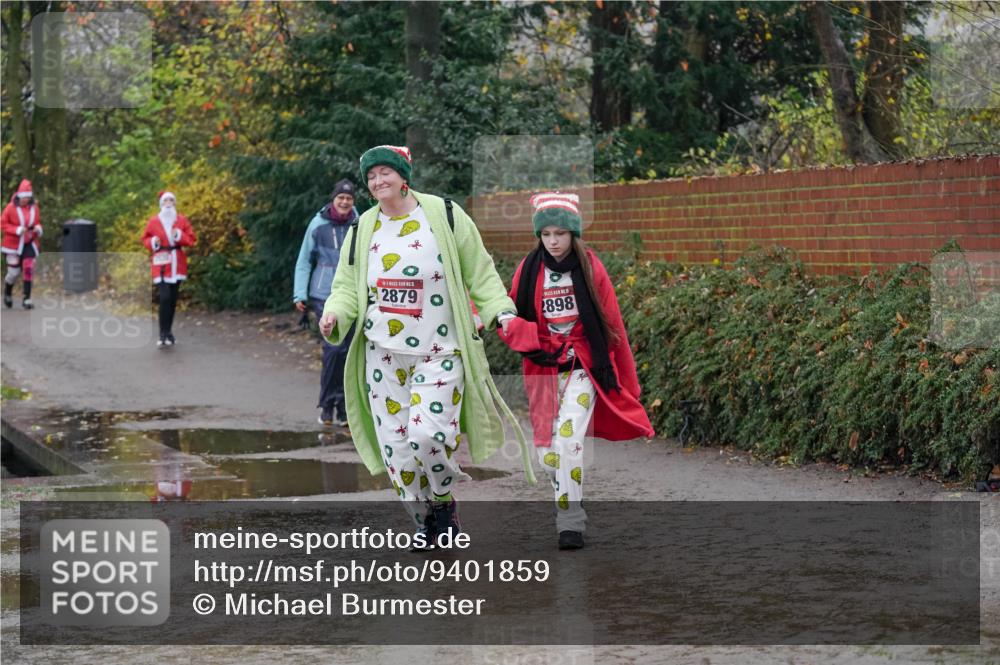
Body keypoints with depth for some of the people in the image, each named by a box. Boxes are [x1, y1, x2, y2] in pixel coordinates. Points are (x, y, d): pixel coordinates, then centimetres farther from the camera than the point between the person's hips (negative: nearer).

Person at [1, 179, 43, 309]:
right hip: (14, 244, -3)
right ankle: (8, 293, 30)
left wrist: (38, 229, -9)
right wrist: (17, 230, -20)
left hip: (29, 244, 3)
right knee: (14, 272, 1)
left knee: (29, 270, -7)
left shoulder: (34, 207, 0)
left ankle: (27, 299, -2)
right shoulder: (11, 207, -11)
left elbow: (37, 222, 14)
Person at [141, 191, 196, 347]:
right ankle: (163, 334, -13)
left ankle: (168, 331, 22)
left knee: (173, 299, 9)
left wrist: (179, 236, -13)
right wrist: (153, 242, -12)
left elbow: (191, 239, 5)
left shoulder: (182, 220, 5)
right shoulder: (153, 221, 0)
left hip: (177, 263, 3)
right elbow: (145, 239, 9)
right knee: (165, 298, -16)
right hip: (161, 262, -3)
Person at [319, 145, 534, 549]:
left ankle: (444, 502, 10)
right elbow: (348, 286, 11)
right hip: (383, 353, 4)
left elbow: (480, 273, 4)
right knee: (396, 443, 1)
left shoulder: (444, 216, -1)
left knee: (429, 433, -18)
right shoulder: (365, 228, 8)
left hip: (438, 352, -4)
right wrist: (335, 315, -9)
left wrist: (501, 311, -9)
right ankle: (424, 521, 19)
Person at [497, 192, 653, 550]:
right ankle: (567, 503, 25)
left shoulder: (590, 267, -2)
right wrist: (532, 342, -16)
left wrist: (626, 377, 6)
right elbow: (509, 318, 6)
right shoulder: (529, 269, 3)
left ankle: (570, 523, -16)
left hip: (584, 365, -3)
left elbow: (612, 322, 3)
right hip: (543, 367, 3)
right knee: (546, 451, 3)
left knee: (568, 439, -18)